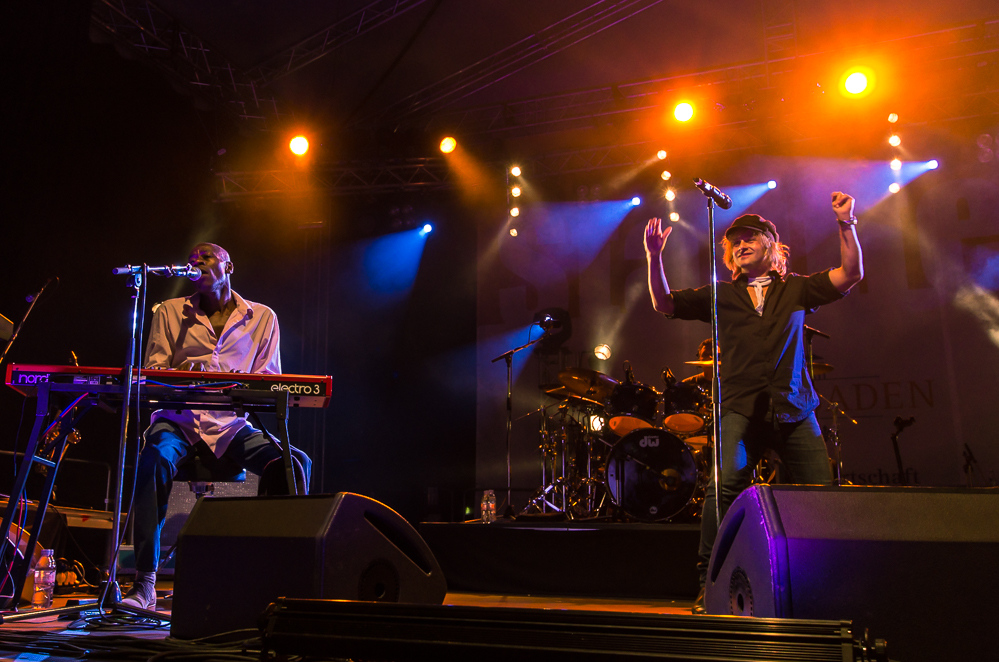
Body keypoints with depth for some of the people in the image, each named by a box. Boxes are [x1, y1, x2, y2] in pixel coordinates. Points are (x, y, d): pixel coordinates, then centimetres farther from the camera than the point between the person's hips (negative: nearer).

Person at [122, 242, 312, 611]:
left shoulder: (262, 317, 13)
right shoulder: (170, 312, 15)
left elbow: (271, 382, 9)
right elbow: (152, 371, 8)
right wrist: (175, 375, -17)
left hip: (231, 425, 0)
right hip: (178, 420, 0)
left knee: (295, 463, -26)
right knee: (154, 458, -36)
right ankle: (144, 583, -28)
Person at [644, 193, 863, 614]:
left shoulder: (796, 289, 16)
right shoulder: (721, 295, 15)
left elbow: (850, 274, 9)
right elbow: (664, 304, 11)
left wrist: (846, 223, -2)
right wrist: (654, 258, -2)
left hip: (794, 409, 1)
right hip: (742, 409, -1)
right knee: (724, 486, -20)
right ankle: (709, 580, -9)